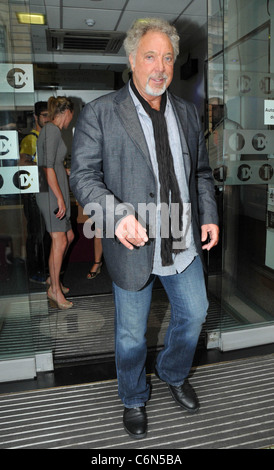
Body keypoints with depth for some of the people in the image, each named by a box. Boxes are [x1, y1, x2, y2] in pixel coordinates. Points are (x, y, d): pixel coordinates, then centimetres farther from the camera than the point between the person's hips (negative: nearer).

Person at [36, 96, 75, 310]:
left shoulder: (51, 130, 18)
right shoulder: (52, 130, -12)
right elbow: (48, 168, -20)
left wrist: (71, 172, 37)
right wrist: (60, 198, -20)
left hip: (56, 191, 10)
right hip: (52, 193, -10)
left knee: (69, 236, 15)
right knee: (59, 242, -5)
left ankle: (54, 278, 29)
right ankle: (55, 289, 7)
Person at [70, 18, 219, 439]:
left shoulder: (187, 112, 9)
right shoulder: (100, 113, -7)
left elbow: (201, 171, 15)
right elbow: (83, 175, -10)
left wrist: (209, 216, 2)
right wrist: (117, 213, -27)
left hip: (184, 242, 5)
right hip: (134, 243, -4)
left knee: (194, 314, 19)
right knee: (131, 334, 11)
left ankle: (174, 374, 50)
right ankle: (134, 401, 41)